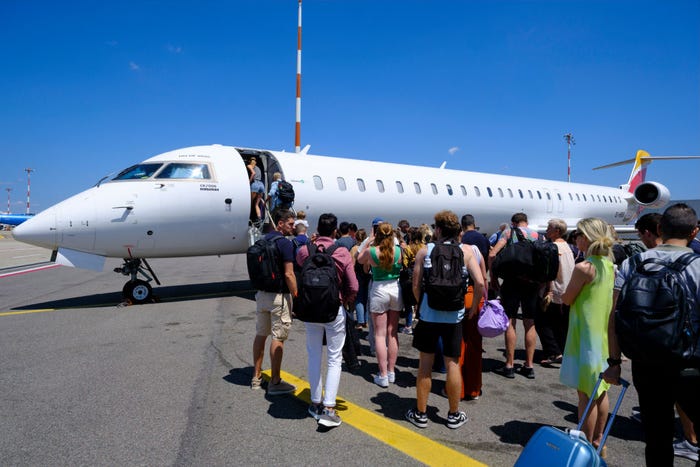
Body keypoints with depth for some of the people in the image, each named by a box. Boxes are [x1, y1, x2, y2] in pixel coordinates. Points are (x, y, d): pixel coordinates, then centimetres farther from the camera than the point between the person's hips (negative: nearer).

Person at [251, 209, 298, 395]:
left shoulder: (263, 240, 10)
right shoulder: (285, 243, -14)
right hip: (279, 296, -8)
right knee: (278, 338, -1)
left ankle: (256, 377, 25)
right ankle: (275, 382, 5)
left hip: (261, 294, 8)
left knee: (260, 334, 15)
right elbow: (289, 275, -18)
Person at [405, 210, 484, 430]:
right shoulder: (465, 251, -1)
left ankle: (420, 413, 21)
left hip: (428, 314, 0)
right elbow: (480, 283, -8)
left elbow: (416, 285, -2)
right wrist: (474, 306, 6)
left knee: (425, 365, 10)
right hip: (454, 315, 0)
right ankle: (454, 415, 22)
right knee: (452, 364, 10)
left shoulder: (425, 251, -2)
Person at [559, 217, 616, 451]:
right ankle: (598, 441, 29)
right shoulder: (609, 266, 5)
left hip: (586, 335, -8)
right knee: (600, 392, 17)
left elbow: (567, 299, -10)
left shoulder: (583, 267, -19)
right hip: (606, 334, 8)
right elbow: (613, 301, 13)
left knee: (586, 394, 2)